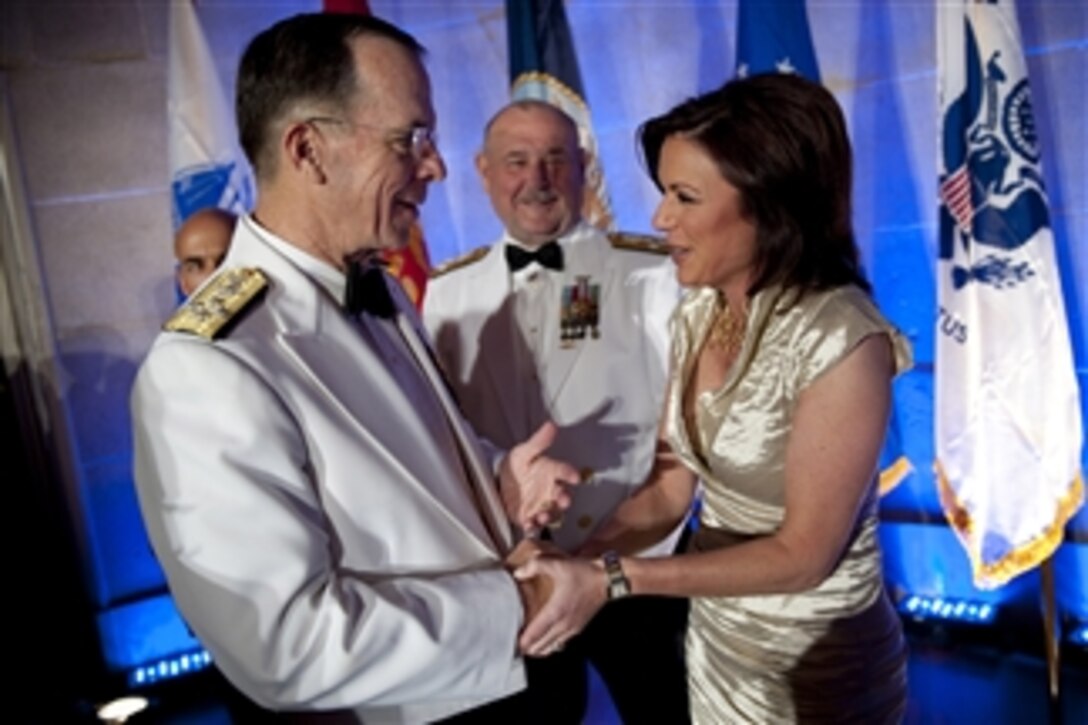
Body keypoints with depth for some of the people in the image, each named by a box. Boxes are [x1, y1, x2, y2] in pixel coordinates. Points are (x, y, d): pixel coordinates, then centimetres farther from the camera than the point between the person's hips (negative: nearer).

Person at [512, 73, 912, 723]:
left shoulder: (842, 341, -26)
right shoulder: (699, 312, -4)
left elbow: (802, 555, -22)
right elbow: (669, 489, -2)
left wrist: (614, 578, -25)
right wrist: (573, 563, -17)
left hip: (817, 666, -6)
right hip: (713, 638, 6)